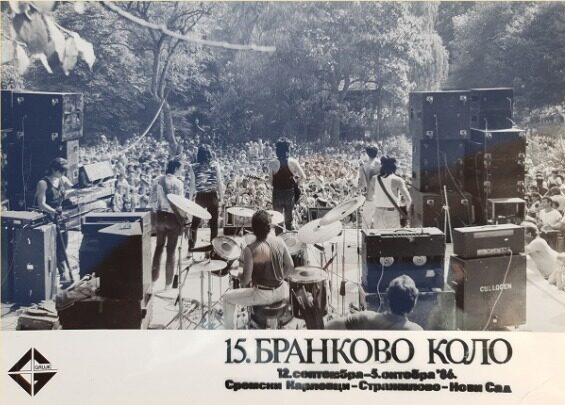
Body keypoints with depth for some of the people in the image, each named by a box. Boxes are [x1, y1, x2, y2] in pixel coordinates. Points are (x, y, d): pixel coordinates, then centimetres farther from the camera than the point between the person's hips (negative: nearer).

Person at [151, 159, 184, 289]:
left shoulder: (158, 181, 2)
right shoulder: (178, 183, -13)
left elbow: (153, 200, 3)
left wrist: (157, 212, 16)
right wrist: (182, 222, -8)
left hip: (160, 216, 5)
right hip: (173, 217, -4)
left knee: (159, 246, 19)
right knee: (171, 250, 4)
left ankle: (154, 277, 26)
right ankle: (168, 282, 10)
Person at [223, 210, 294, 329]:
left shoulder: (250, 250, -21)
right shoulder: (279, 242, -8)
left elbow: (246, 279, -16)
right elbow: (290, 266, 1)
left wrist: (242, 281, 7)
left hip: (263, 295, -4)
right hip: (280, 293, 4)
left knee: (228, 298, 18)